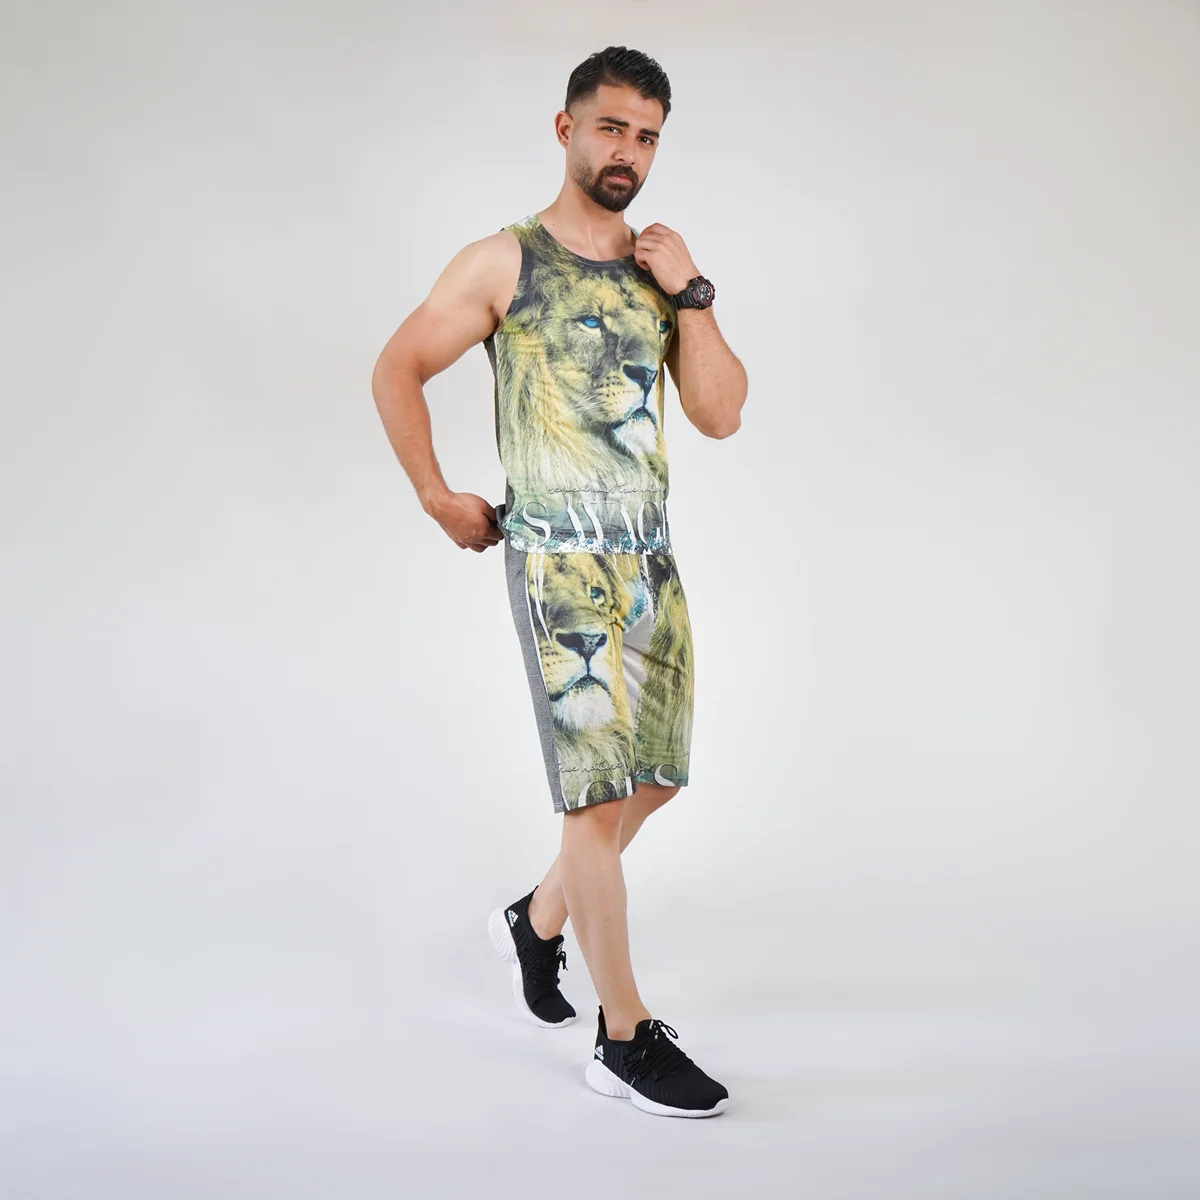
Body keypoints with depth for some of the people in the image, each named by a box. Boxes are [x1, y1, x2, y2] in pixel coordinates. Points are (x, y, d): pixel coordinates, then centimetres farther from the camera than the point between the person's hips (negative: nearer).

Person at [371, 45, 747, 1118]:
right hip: (559, 561, -6)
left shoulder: (664, 270, 13)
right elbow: (398, 369, 5)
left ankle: (537, 921, 37)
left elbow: (722, 414, 5)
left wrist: (689, 295, -3)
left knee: (654, 778, 13)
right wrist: (437, 496, 2)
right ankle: (626, 1039, 1)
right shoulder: (506, 263, -1)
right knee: (599, 789, -7)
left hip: (651, 560, 6)